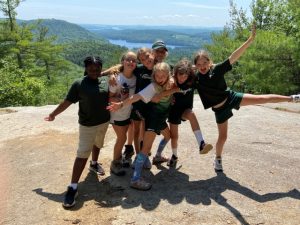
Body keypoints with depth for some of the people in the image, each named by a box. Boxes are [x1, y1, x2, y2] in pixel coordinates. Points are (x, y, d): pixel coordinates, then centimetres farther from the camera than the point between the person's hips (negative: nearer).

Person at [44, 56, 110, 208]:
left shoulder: (106, 81, -1)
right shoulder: (79, 84, -13)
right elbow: (67, 102, -6)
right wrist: (53, 114, 0)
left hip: (104, 122, 5)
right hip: (87, 125, -5)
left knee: (97, 144, 26)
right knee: (82, 154, -8)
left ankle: (94, 163, 54)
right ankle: (73, 187, -2)